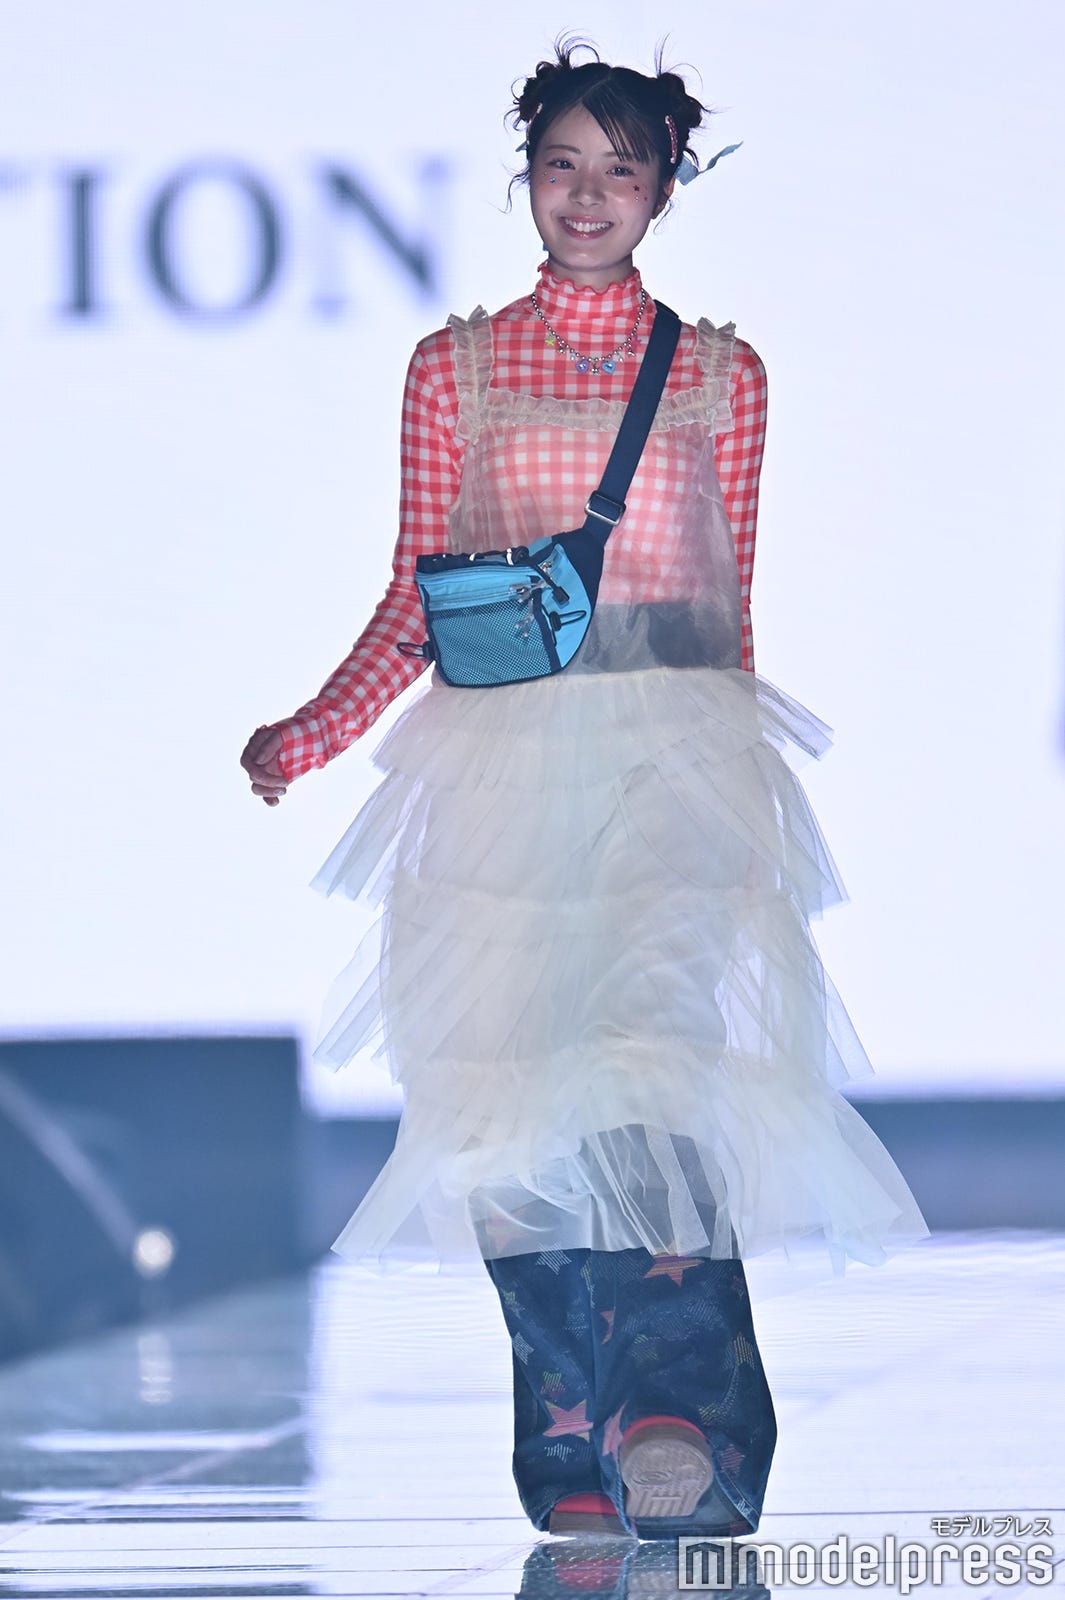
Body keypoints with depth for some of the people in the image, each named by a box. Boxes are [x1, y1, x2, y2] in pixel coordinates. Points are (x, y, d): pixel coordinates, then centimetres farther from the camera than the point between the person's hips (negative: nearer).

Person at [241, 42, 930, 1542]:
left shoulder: (719, 376, 12)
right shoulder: (455, 368, 12)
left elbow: (730, 606, 14)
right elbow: (416, 600, 11)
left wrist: (728, 774, 14)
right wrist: (308, 736, -1)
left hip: (675, 758, -1)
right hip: (502, 758, 1)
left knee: (657, 1070, -20)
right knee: (517, 1104, -6)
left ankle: (679, 1455, -24)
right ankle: (570, 1467, 2)